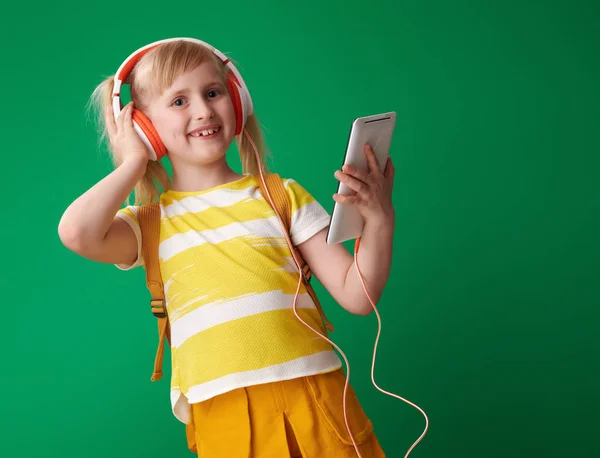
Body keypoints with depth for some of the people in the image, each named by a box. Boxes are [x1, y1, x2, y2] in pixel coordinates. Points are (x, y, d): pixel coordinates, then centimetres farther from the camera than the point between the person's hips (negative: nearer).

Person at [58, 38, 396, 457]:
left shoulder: (283, 196, 8)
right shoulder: (152, 222, 7)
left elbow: (357, 296, 3)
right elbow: (77, 232, -17)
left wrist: (379, 221, -14)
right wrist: (134, 164, -1)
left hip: (315, 397, 1)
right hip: (222, 417, -1)